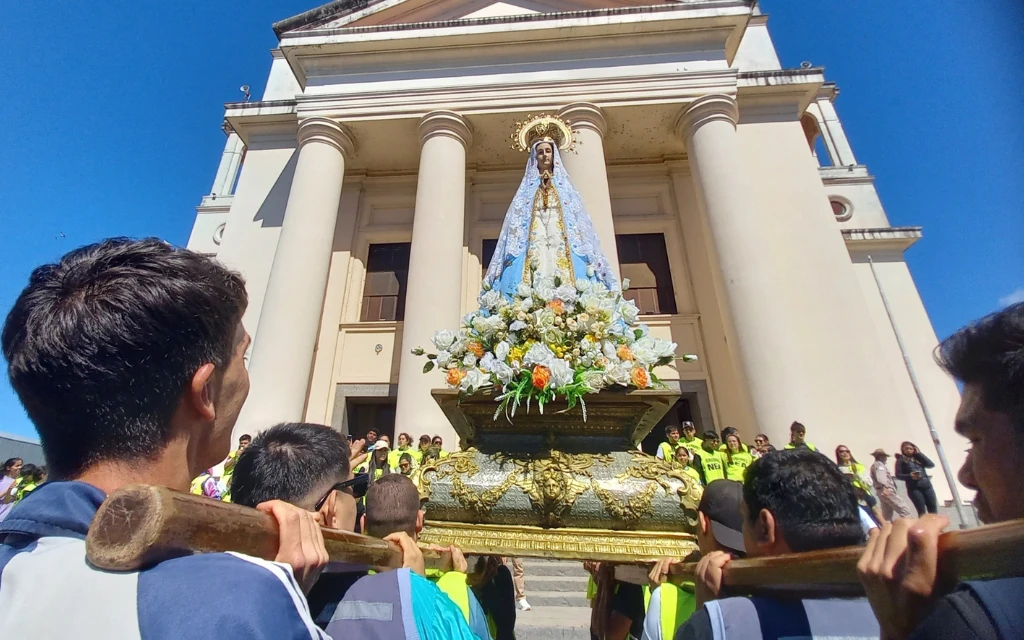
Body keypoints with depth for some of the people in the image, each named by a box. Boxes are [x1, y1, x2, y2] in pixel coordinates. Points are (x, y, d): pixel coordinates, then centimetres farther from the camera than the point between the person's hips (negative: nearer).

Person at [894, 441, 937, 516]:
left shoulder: (918, 458, 17)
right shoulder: (901, 460, 3)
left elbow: (931, 464, 1)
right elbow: (898, 475, -3)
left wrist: (919, 453, 3)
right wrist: (910, 476, -21)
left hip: (927, 486, 4)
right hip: (914, 488, -4)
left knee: (933, 511, 3)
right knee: (922, 512, -6)